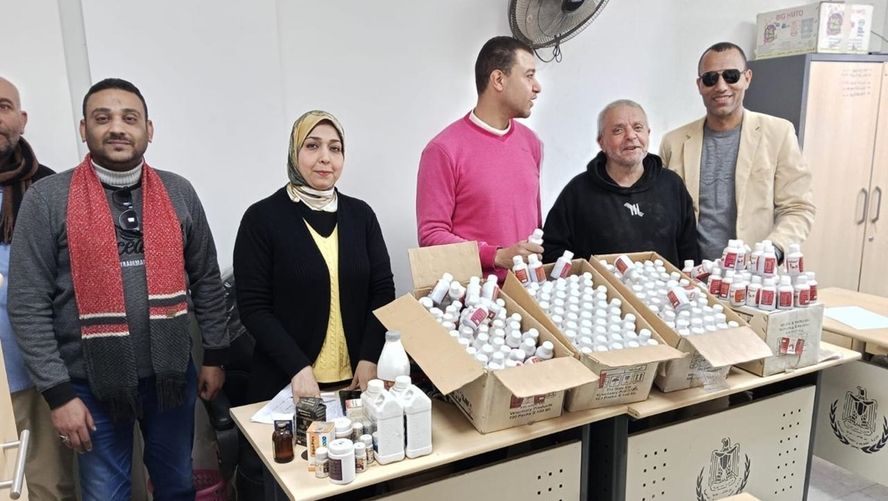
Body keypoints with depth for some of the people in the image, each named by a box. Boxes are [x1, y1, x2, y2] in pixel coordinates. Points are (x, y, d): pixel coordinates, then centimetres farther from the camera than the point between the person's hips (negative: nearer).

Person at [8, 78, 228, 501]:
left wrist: (215, 356, 6)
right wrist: (58, 393, -10)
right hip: (92, 384, -2)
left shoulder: (179, 193, 1)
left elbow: (206, 281, 6)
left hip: (172, 375, 2)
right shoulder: (47, 199, -8)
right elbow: (28, 305, -8)